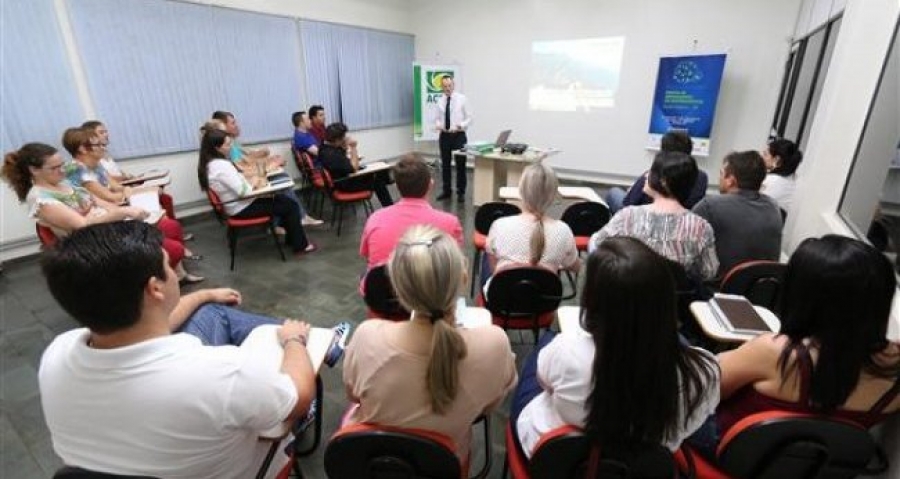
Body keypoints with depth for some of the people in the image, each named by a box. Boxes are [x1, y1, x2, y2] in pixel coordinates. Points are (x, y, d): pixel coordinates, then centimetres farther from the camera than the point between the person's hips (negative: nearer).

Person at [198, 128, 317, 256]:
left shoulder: (210, 163, 5)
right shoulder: (221, 165, -27)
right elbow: (243, 191, -28)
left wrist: (252, 179, -4)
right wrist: (254, 182, -8)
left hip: (237, 203, 10)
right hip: (242, 208, -10)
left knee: (285, 200, 15)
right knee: (291, 207, -4)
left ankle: (292, 238, 22)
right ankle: (300, 246, 7)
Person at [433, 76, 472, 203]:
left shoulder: (462, 98, -2)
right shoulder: (440, 101, 6)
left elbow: (469, 118, -3)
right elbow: (437, 118, 11)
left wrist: (460, 126, -20)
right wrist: (438, 125, -12)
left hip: (459, 135, -3)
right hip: (444, 136, 3)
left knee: (460, 165, 2)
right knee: (445, 164, 9)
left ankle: (461, 192, 13)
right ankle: (446, 191, 22)